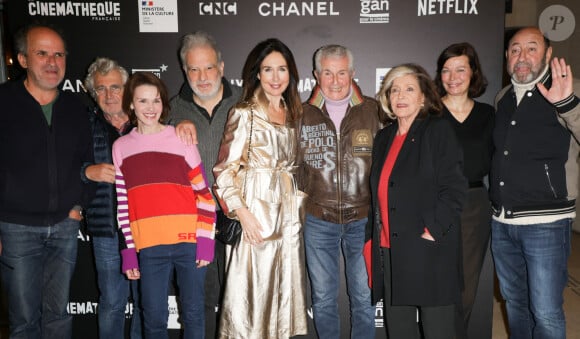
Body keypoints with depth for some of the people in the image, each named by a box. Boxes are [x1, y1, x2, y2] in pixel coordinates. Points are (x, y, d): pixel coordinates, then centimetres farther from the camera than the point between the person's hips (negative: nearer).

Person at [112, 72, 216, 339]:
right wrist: (128, 252, 5)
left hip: (189, 242, -1)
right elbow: (122, 203, 8)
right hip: (149, 248, 1)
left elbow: (204, 193, 1)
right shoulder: (121, 147, 8)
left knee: (193, 314, 10)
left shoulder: (181, 139, 2)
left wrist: (205, 240, -5)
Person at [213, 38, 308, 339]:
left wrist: (298, 199, 7)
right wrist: (243, 214, -19)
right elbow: (225, 170, -12)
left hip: (287, 211, 6)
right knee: (253, 287, 2)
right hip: (256, 210, -6)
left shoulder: (291, 113, 12)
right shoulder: (244, 113, -8)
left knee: (284, 287, 12)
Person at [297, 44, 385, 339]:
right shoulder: (303, 115, 2)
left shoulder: (373, 111, -1)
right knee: (323, 298, 13)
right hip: (318, 220, 1)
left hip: (363, 219, -1)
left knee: (364, 297, 10)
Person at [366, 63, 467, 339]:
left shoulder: (439, 131, -3)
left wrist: (432, 232, -16)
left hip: (429, 253, -6)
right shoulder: (384, 138, 15)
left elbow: (454, 189, -10)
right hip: (389, 252, 6)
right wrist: (372, 239, 12)